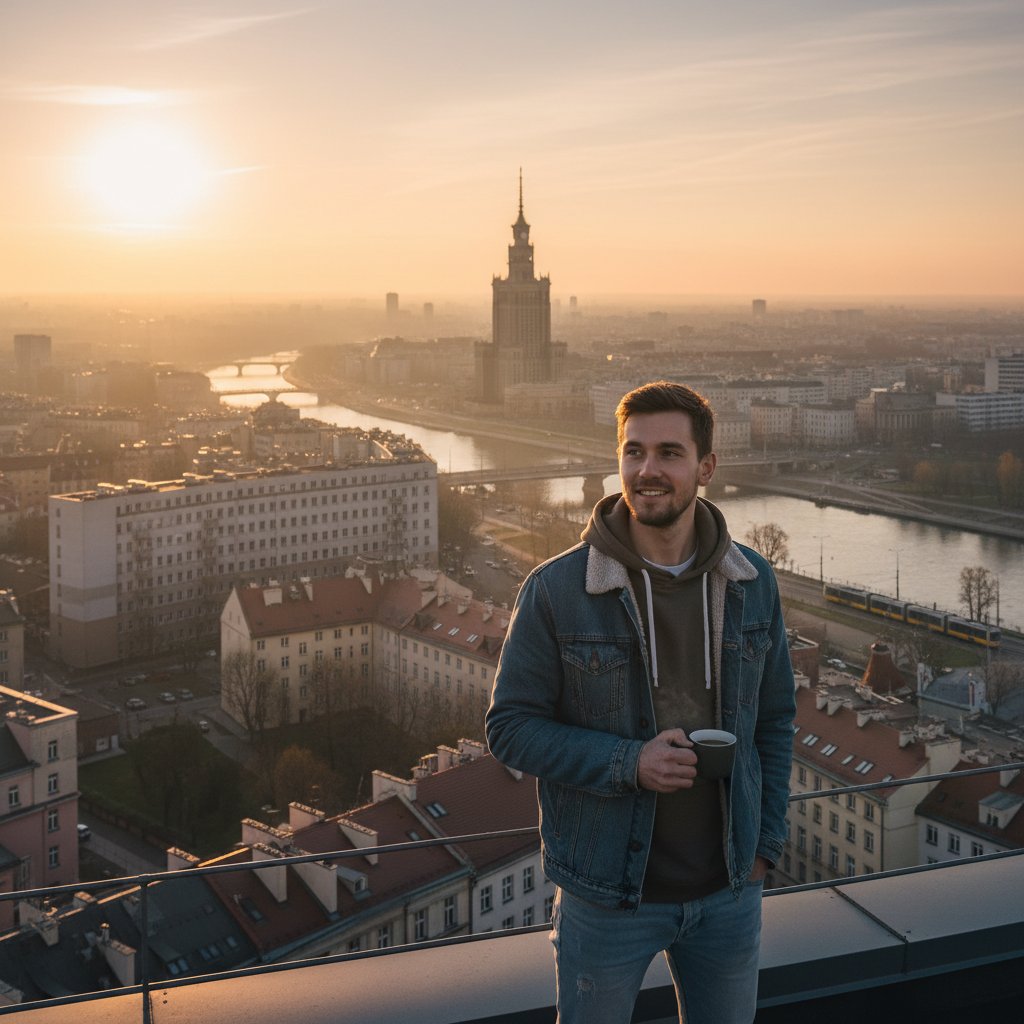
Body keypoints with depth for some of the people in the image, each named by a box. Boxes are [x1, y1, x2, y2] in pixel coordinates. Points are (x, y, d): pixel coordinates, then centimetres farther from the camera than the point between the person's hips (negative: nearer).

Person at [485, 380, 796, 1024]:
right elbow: (510, 727, -9)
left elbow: (775, 719, 8)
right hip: (608, 896, -3)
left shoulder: (753, 584, -1)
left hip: (728, 893, 3)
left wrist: (765, 843, 3)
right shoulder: (555, 590, -12)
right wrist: (627, 763, -21)